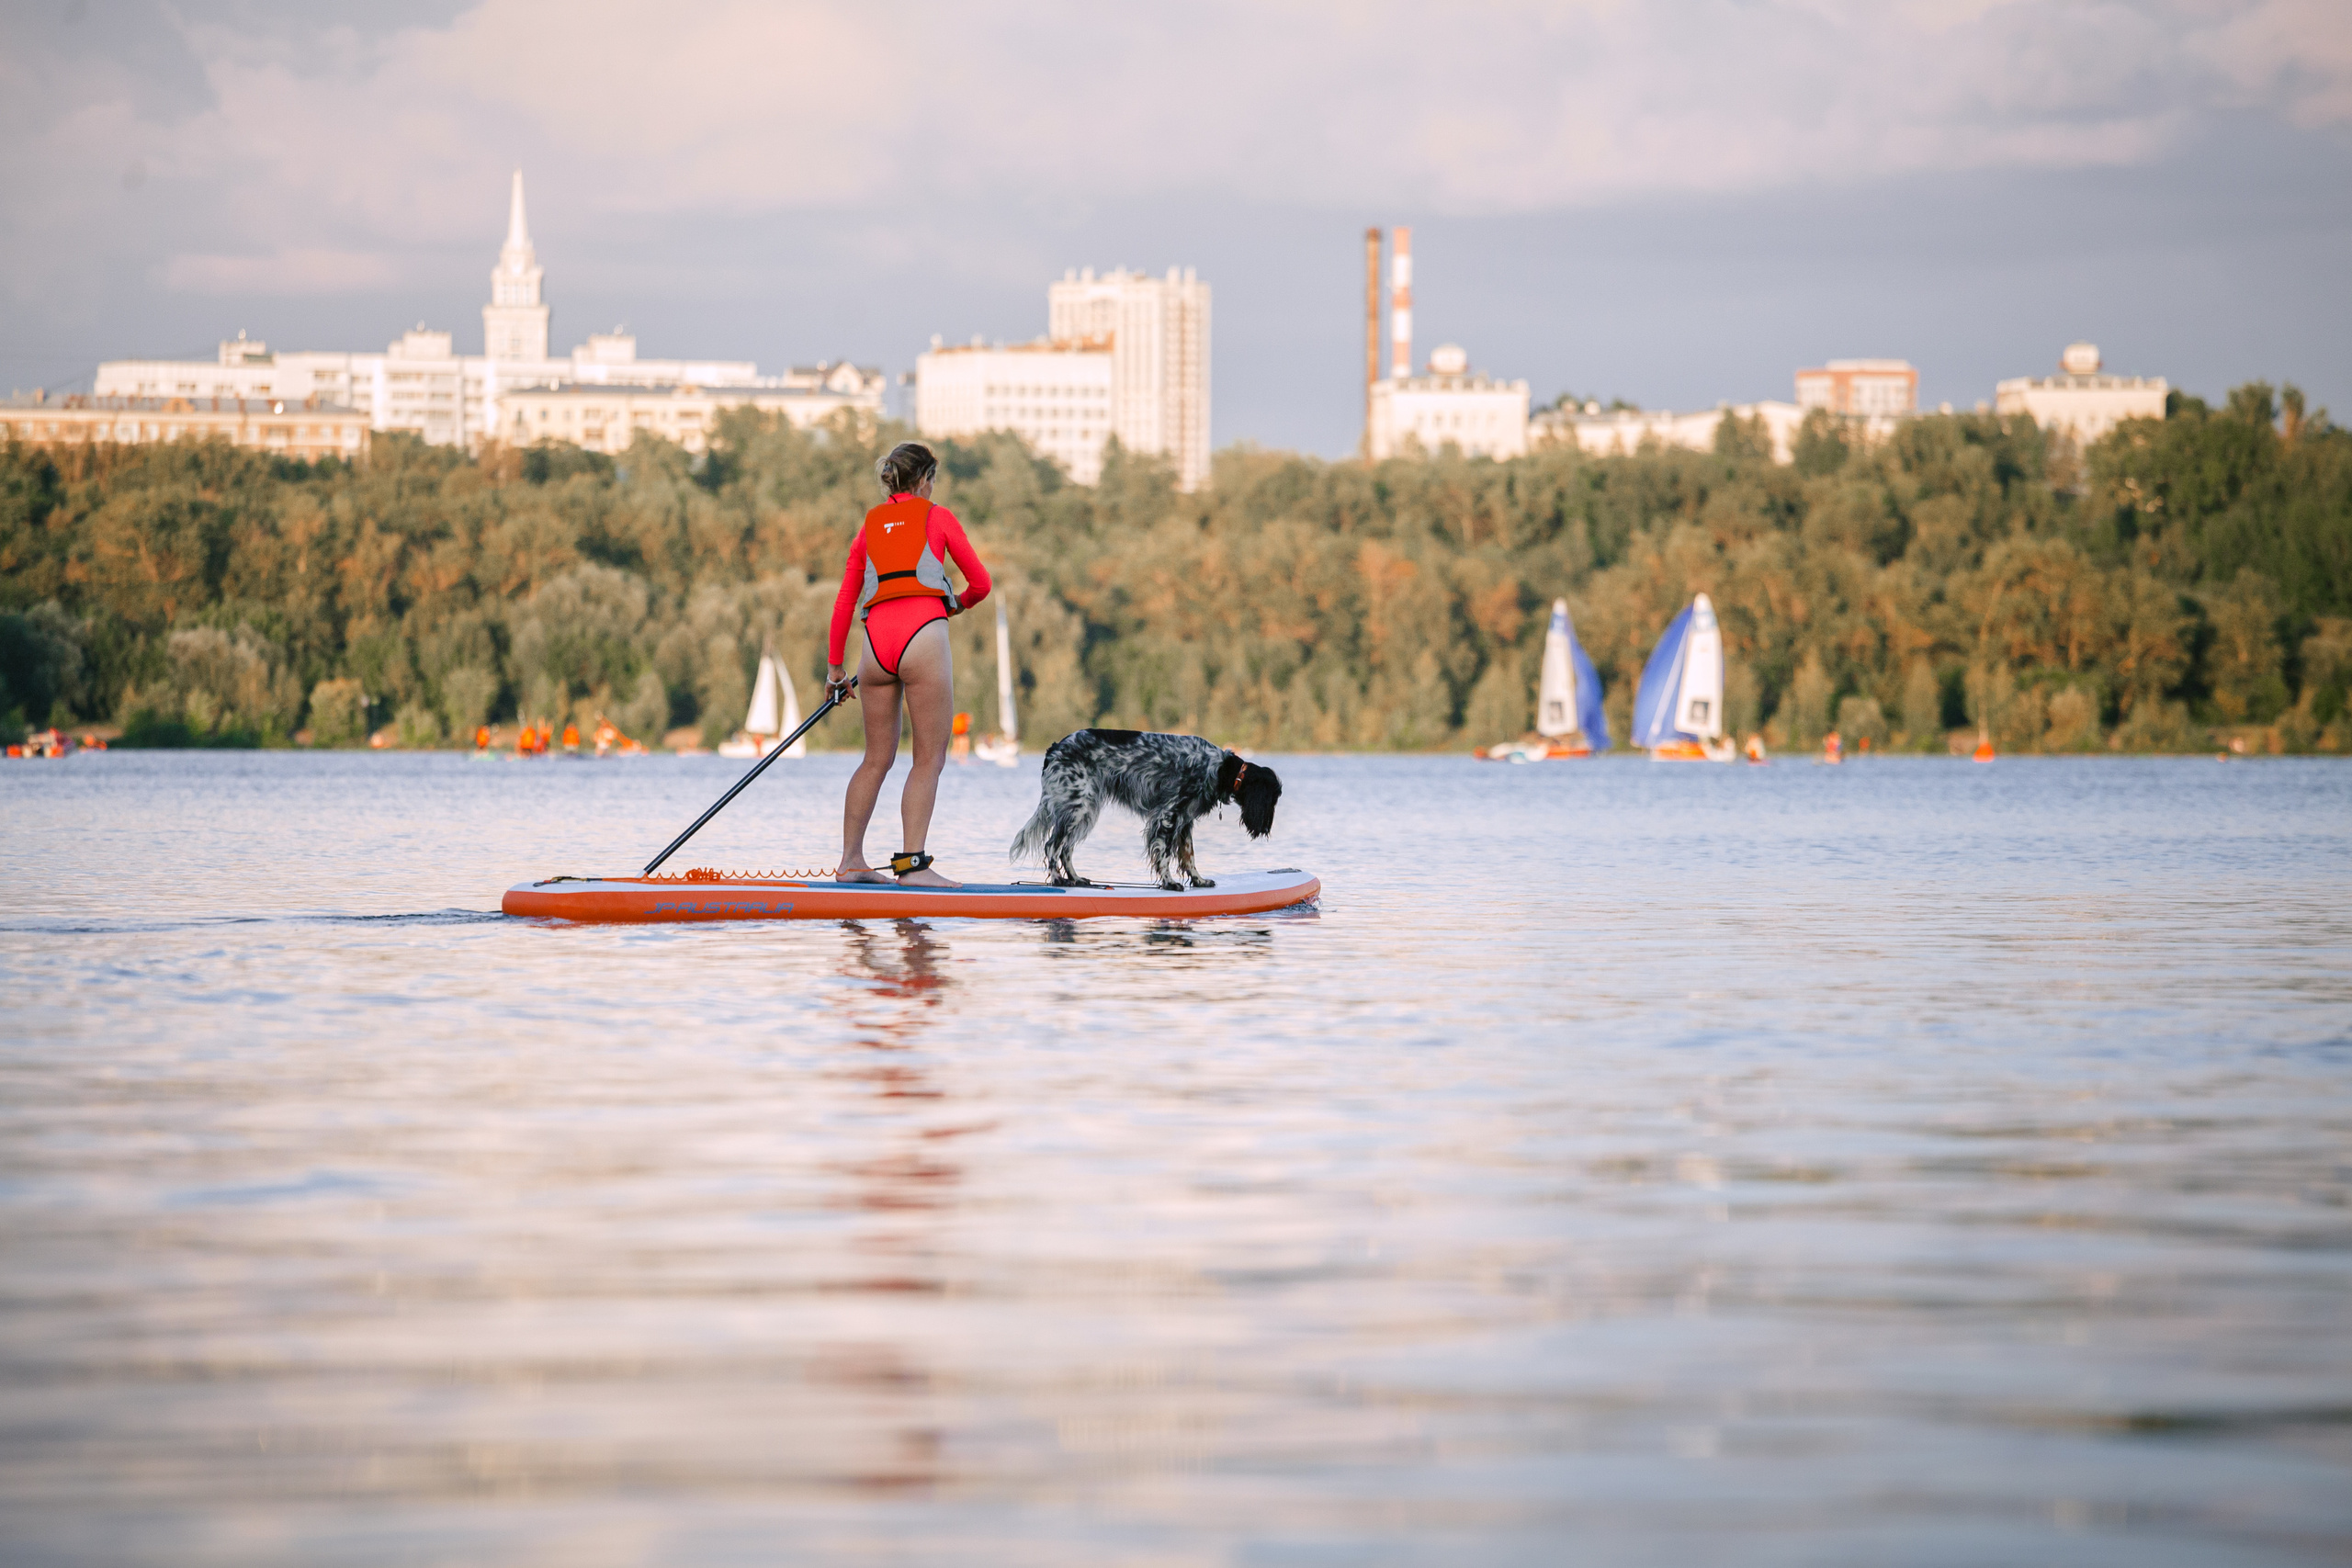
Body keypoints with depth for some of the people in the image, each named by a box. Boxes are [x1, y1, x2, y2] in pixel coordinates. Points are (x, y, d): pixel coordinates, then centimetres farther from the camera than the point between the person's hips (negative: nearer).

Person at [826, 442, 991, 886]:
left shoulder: (869, 528, 20)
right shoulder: (937, 517, 10)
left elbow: (845, 601, 18)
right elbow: (980, 583, 12)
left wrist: (835, 665, 24)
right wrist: (958, 603, 34)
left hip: (876, 637, 5)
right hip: (922, 634, -5)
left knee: (877, 758, 15)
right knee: (930, 758, -2)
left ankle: (851, 861, 15)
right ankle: (912, 863, -10)